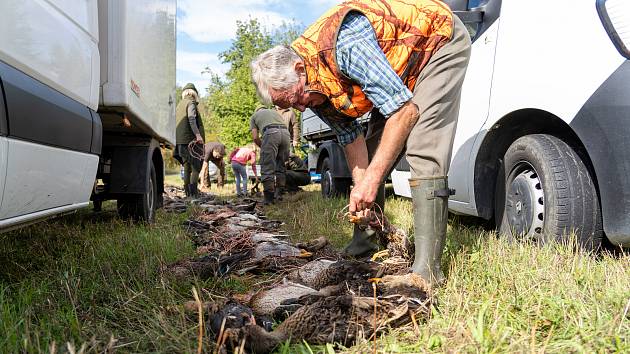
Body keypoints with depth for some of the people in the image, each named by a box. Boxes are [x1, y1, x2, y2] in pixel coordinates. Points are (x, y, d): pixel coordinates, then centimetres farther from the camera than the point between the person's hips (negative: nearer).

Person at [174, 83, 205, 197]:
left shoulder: (179, 105, 21)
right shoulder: (191, 103, -4)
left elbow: (176, 122, 19)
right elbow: (191, 119, -20)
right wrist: (198, 134, -26)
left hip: (180, 141, 8)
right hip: (190, 139, -8)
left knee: (187, 166, 12)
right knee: (196, 166, -6)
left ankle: (187, 191, 12)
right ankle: (193, 191, -15)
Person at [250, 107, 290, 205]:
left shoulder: (254, 116, 28)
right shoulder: (274, 112, 39)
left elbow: (255, 137, 15)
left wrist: (263, 148, 29)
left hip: (271, 132, -4)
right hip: (285, 132, 4)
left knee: (267, 168, -2)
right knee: (280, 166, 16)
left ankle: (269, 198, -5)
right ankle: (279, 193, 18)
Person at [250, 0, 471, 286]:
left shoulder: (344, 46, -38)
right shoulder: (314, 91, -11)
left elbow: (405, 110, -36)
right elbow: (351, 139, -5)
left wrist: (372, 179, -33)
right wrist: (362, 194, -14)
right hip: (401, 66, 8)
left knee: (422, 151, -23)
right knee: (373, 149, 4)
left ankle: (427, 267, -20)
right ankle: (364, 244, 13)